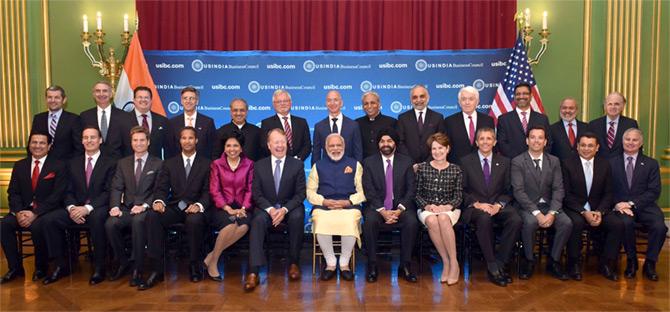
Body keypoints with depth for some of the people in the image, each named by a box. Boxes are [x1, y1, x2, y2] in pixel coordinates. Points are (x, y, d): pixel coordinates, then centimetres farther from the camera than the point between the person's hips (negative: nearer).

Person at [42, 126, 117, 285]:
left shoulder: (110, 163, 4)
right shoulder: (73, 163, 18)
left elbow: (108, 192, -6)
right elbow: (69, 191, 12)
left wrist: (87, 208, -20)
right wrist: (72, 208, -10)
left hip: (99, 208, -5)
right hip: (76, 208, 5)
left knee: (97, 218, -38)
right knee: (52, 219, -22)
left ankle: (99, 266, -23)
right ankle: (61, 265, -7)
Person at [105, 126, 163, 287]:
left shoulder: (158, 164, 7)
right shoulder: (123, 163, 18)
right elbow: (116, 188, 8)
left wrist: (144, 206, -18)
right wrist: (115, 206, -11)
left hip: (146, 209, -3)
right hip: (126, 208, 4)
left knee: (138, 221, -36)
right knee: (110, 224, -27)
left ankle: (137, 269, -24)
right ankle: (123, 262, -2)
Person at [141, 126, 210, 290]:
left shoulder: (206, 164, 10)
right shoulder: (169, 163, 17)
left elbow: (208, 191, 0)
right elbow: (162, 188, 7)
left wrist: (199, 205, -21)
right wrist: (159, 201, -17)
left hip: (195, 209, -2)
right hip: (174, 208, 3)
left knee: (194, 220, -37)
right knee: (152, 215, -28)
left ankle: (195, 266, -14)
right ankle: (157, 268, -25)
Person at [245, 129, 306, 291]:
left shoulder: (297, 165, 4)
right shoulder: (259, 165, 7)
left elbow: (300, 194, -2)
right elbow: (256, 194, 1)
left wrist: (284, 209, -18)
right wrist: (270, 209, -17)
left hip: (290, 208, 0)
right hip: (266, 208, 0)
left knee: (297, 217, -33)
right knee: (258, 220, -32)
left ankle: (294, 262, -15)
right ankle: (253, 272, -37)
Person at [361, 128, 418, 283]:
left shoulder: (406, 161, 7)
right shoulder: (369, 162, 5)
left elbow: (411, 189, 0)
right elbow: (369, 191, -4)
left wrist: (399, 210, -15)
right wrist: (382, 211, -18)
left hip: (401, 205, 1)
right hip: (377, 206, -1)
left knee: (412, 222, -30)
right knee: (370, 221, -32)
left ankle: (405, 266, -15)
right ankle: (372, 266, -19)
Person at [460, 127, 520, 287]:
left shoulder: (504, 162, 14)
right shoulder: (466, 161, 8)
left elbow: (507, 191, 10)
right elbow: (463, 191, 3)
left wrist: (498, 205, -9)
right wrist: (477, 204, -13)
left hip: (498, 205, 3)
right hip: (475, 207, -2)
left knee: (516, 220, -29)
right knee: (484, 219, -36)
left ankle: (501, 263, -18)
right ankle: (492, 266, -26)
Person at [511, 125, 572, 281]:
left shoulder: (554, 161, 9)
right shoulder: (517, 162, -2)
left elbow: (558, 189, 1)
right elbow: (518, 191, -11)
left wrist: (552, 213, -16)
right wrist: (537, 213, -21)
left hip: (548, 205, 4)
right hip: (527, 206, -3)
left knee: (567, 223, -23)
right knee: (530, 222, -34)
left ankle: (553, 262, -3)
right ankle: (529, 261, -10)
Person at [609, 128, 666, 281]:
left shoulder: (651, 164, 11)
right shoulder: (611, 162, 10)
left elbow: (654, 191, 1)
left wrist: (632, 204, -13)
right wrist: (616, 204, -15)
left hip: (644, 206, 1)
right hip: (621, 206, -1)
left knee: (660, 226, -28)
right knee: (626, 222, -34)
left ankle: (650, 263, -3)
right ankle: (631, 261, -8)